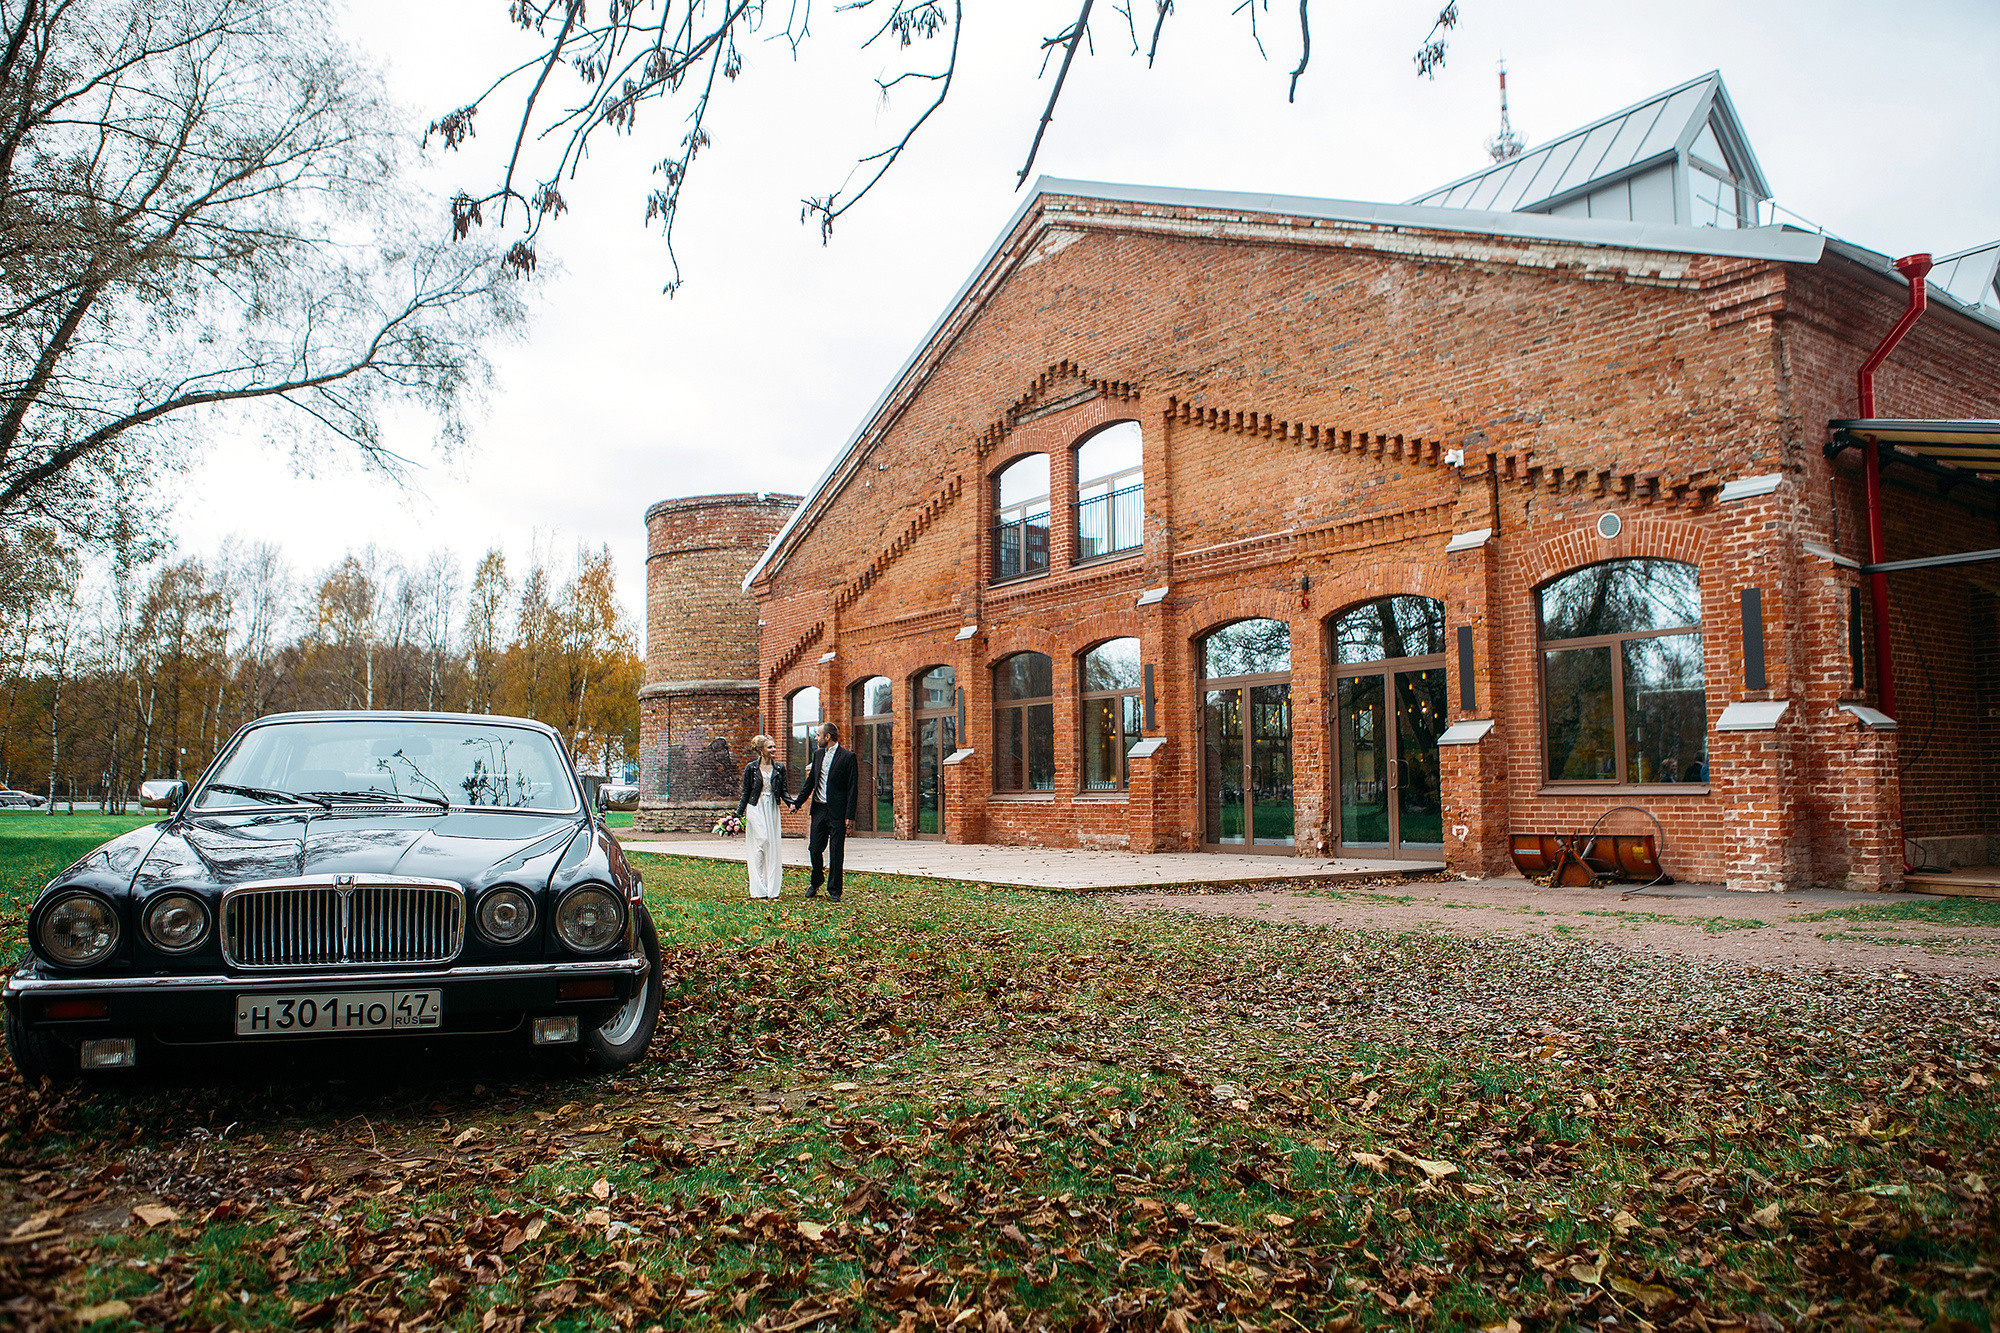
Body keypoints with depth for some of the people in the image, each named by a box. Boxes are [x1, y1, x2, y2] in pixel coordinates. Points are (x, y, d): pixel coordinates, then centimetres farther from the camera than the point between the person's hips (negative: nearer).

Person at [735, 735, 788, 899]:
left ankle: (772, 888, 8)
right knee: (759, 843, -9)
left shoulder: (779, 768, 7)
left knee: (773, 845, 1)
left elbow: (783, 791, 9)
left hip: (773, 809, 3)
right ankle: (759, 889, -4)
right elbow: (746, 793, 3)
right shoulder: (751, 768, -1)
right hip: (756, 808, -3)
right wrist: (738, 814, -3)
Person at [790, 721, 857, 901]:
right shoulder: (818, 754, 11)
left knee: (836, 852, 1)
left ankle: (834, 890, 12)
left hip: (837, 812, -5)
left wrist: (849, 816, -13)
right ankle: (816, 881, 31)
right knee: (814, 849, 8)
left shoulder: (847, 757, -8)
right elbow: (810, 782, 19)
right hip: (819, 809, 5)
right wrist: (797, 803, 14)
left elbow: (853, 788, -9)